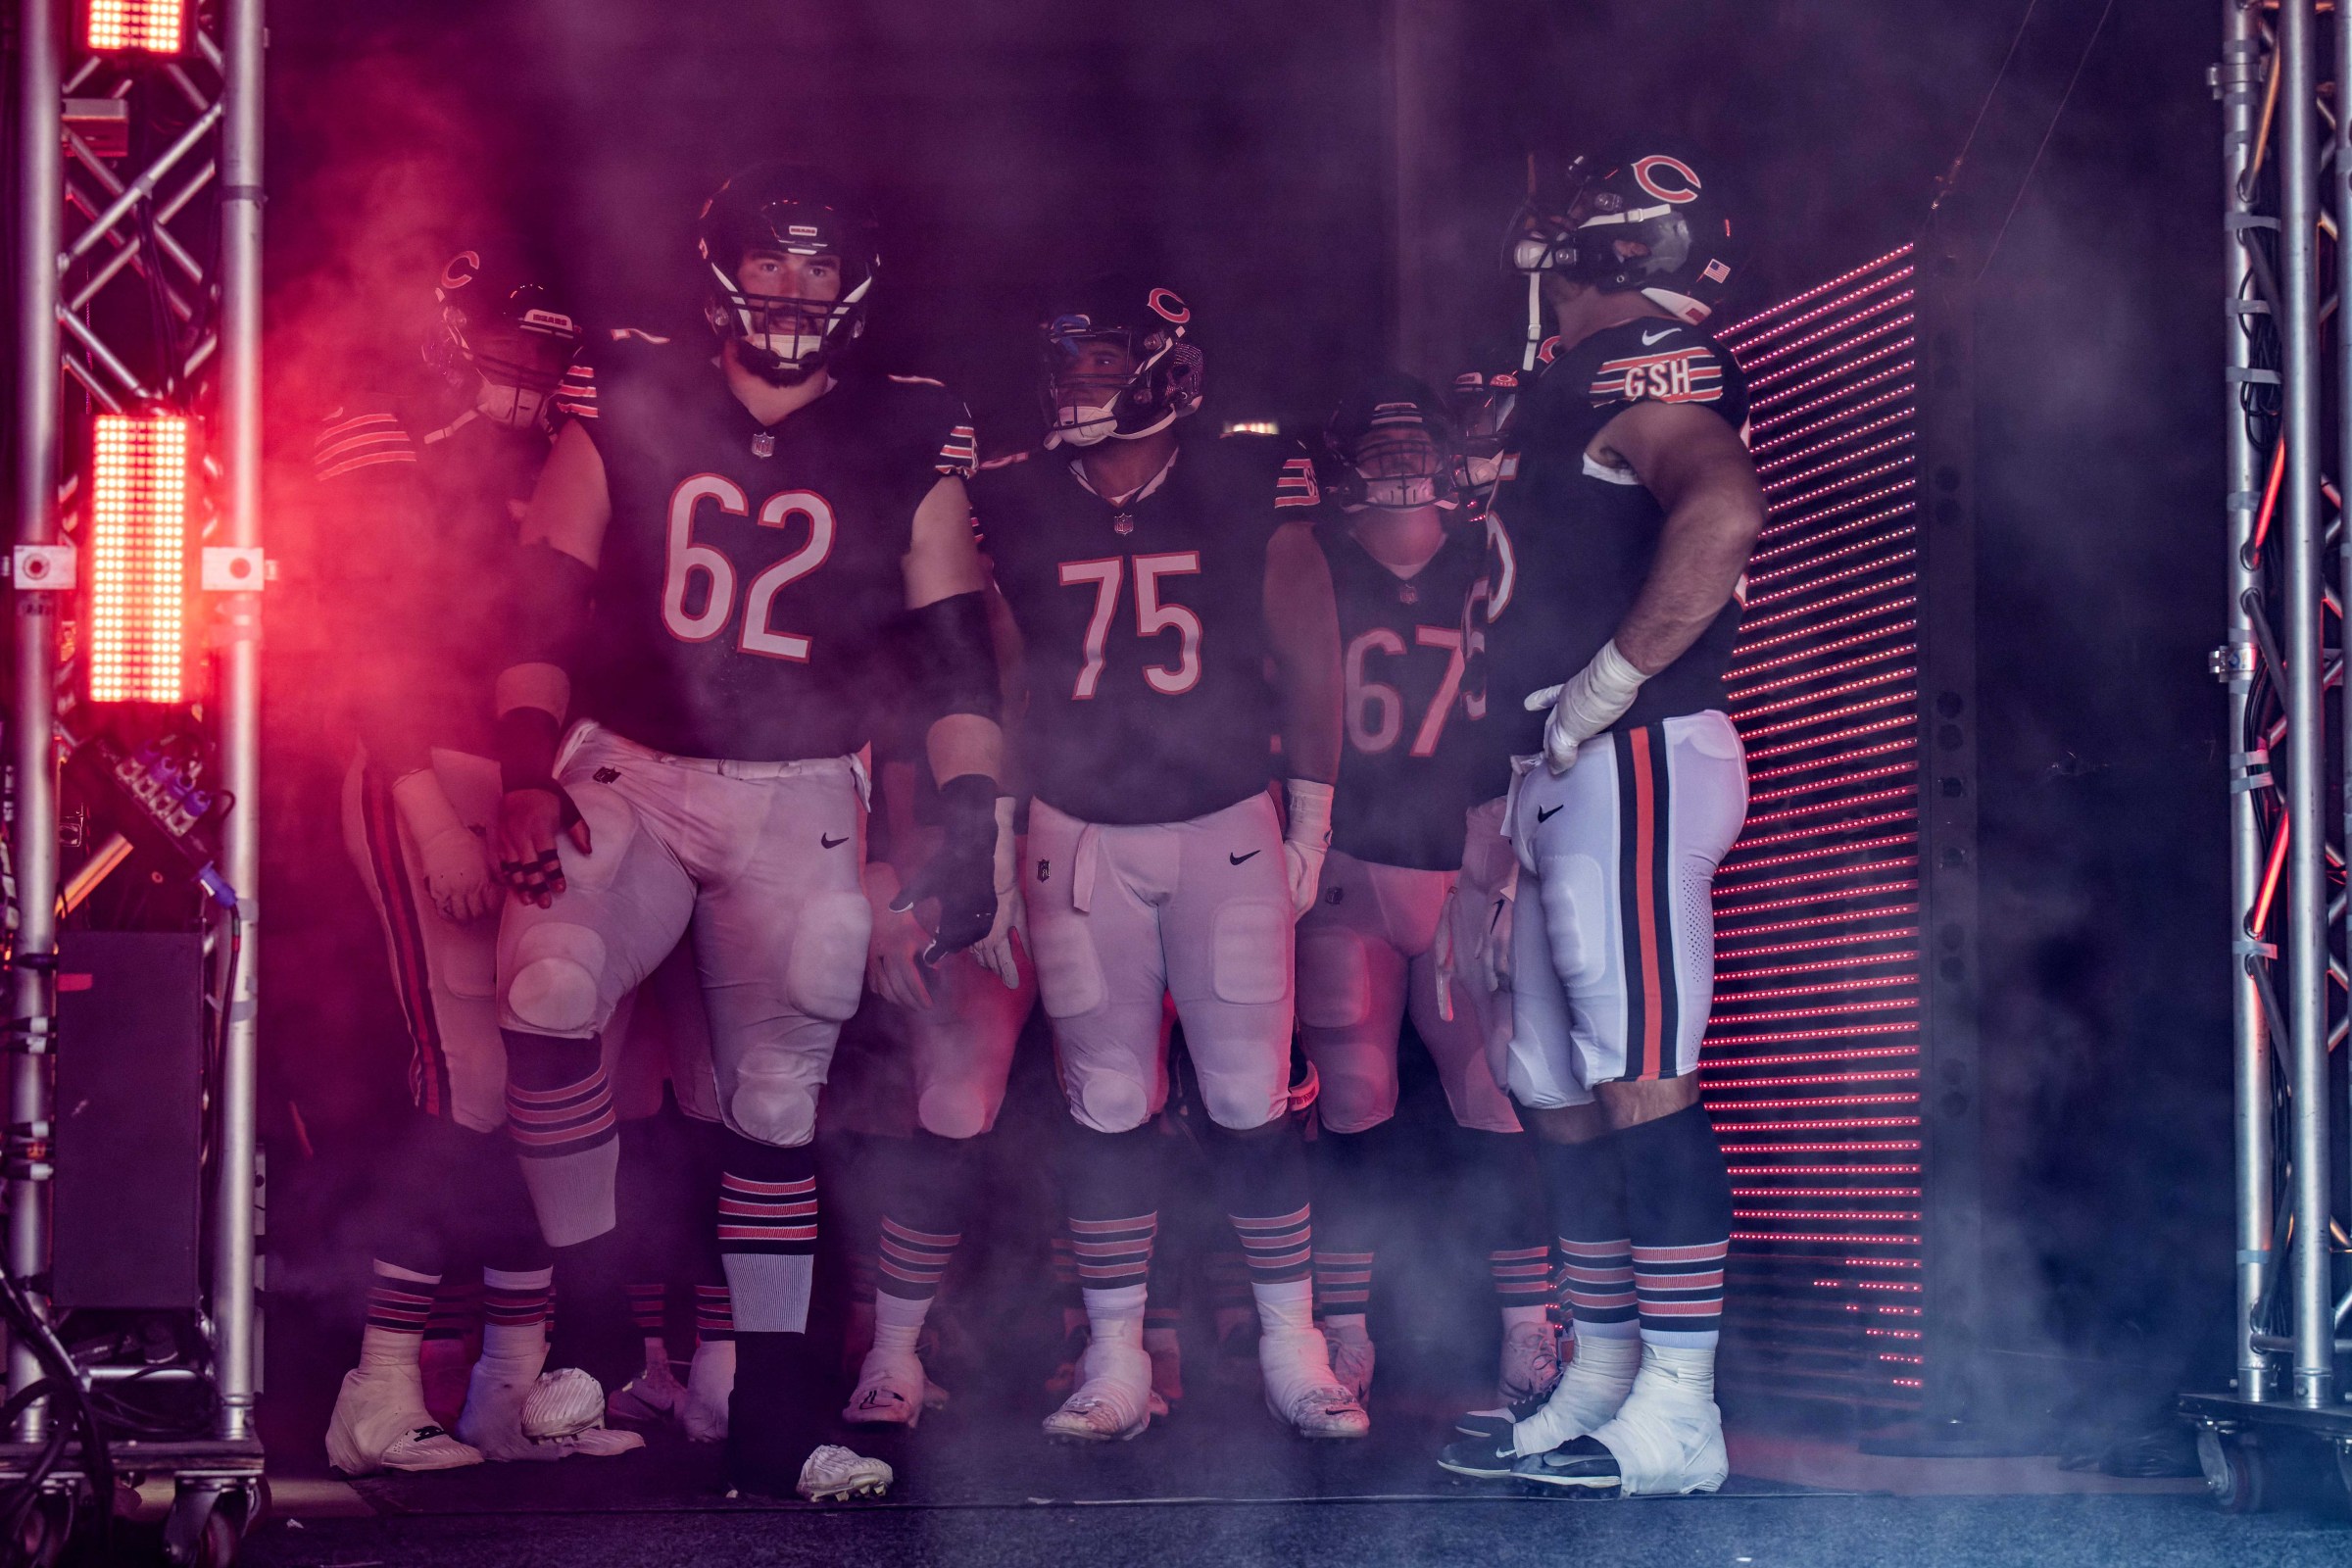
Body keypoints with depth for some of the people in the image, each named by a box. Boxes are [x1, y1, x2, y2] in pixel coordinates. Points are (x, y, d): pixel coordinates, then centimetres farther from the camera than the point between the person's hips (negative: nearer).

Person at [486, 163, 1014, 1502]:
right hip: (627, 771, -1)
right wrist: (529, 770, -10)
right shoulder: (630, 408, 3)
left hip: (799, 798, 1)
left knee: (778, 1091, 2)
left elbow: (957, 650, 6)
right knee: (547, 992, -26)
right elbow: (543, 600, 2)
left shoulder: (906, 444, 4)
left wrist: (970, 825, -3)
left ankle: (775, 1412, 11)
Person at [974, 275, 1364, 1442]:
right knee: (1105, 1107, 3)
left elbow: (1307, 658, 5)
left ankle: (1293, 1348, 9)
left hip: (1228, 829, -1)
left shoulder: (1245, 494, -1)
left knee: (1252, 1101, -1)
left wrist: (1312, 821, 3)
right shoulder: (1014, 509, 3)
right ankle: (1115, 1363, 10)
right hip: (1078, 834, 1)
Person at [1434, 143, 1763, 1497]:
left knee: (1642, 1083, -10)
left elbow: (1723, 511, -30)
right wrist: (1503, 799, 23)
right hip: (1562, 779, 11)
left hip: (1630, 765, -11)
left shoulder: (1642, 368, -10)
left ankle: (1677, 1414, -9)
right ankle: (1602, 1383, 21)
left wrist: (1602, 690, -24)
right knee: (1562, 1092, 13)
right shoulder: (1590, 384, 21)